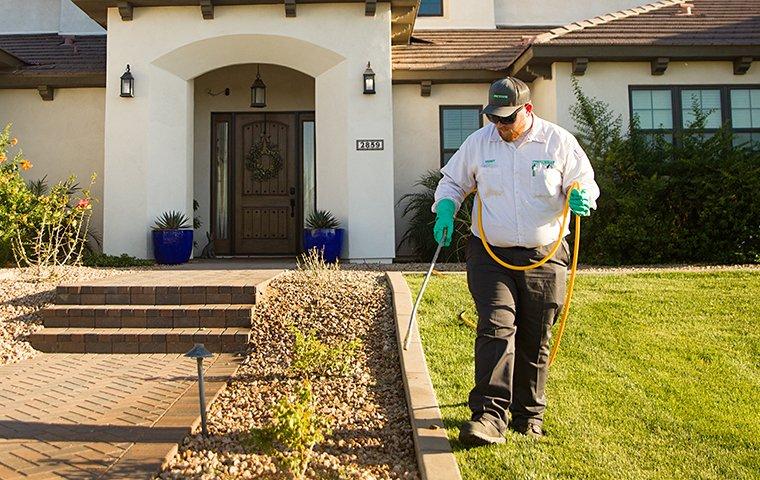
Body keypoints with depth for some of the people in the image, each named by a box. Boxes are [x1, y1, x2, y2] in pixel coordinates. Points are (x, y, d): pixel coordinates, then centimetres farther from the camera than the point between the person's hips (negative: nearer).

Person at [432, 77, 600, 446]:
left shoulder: (558, 141, 1)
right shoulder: (478, 142, 4)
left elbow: (585, 182, 8)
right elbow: (452, 181, 15)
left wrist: (581, 197, -17)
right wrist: (445, 209, -5)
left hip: (544, 258, 1)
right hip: (490, 254, 0)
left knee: (534, 341, 8)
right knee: (496, 327, -16)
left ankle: (529, 414, 26)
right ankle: (490, 415, -15)